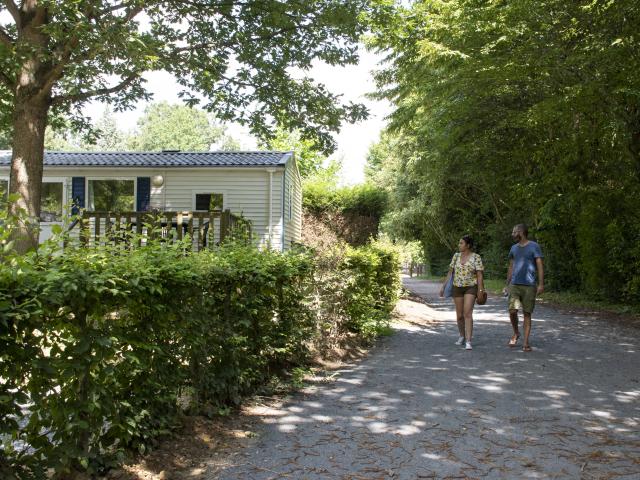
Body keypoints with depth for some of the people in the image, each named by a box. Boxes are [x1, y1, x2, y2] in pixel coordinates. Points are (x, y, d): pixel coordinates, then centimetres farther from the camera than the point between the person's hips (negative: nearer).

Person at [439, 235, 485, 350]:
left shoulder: (476, 257, -5)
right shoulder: (456, 256, 7)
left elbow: (479, 275, -7)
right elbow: (450, 272, 11)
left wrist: (480, 290, -13)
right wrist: (443, 286, 9)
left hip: (471, 288, -4)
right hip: (457, 287, 4)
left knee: (467, 313, -16)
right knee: (459, 315, 9)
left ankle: (468, 341, -18)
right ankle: (462, 336, 31)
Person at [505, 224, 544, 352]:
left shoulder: (534, 246, -3)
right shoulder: (514, 248, 12)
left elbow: (540, 266, -7)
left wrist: (541, 284, -15)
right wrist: (507, 285, 12)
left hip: (529, 286, -3)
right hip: (514, 285, 3)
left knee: (527, 314, 0)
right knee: (512, 311, -10)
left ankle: (526, 342, 6)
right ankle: (516, 333, 15)